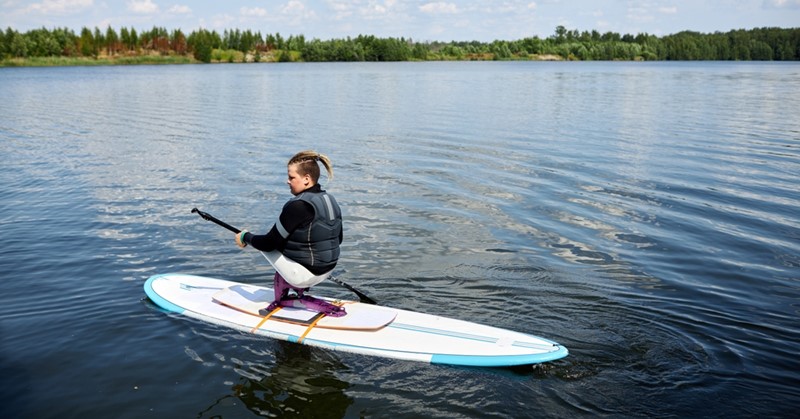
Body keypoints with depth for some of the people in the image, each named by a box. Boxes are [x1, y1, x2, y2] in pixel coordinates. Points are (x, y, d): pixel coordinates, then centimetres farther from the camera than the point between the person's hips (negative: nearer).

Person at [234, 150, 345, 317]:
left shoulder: (297, 206, -23)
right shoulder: (331, 201, 2)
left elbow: (269, 243, -16)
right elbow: (338, 239, 15)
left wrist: (245, 237, 3)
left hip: (304, 275, -8)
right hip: (327, 271, 8)